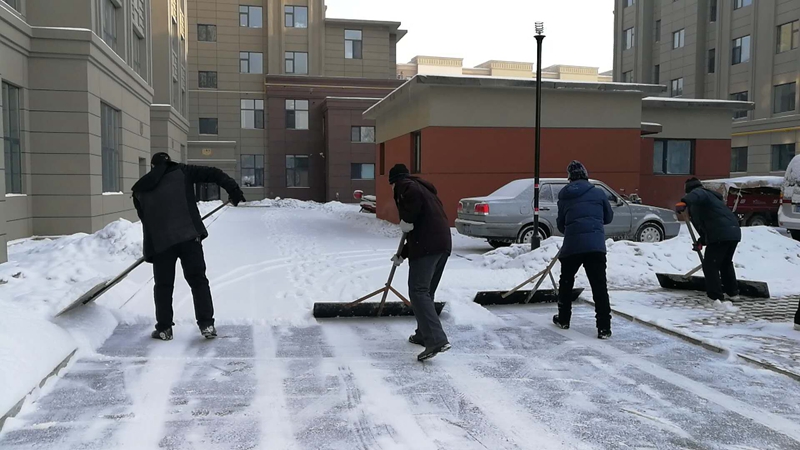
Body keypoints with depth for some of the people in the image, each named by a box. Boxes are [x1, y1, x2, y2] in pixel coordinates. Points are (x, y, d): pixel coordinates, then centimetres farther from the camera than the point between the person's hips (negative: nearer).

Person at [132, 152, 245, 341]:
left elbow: (144, 218, 21)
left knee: (163, 285, 14)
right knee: (198, 280, 7)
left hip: (159, 241, 2)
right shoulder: (181, 172, 11)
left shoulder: (140, 189, 18)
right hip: (188, 236, -2)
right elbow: (213, 174, 3)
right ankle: (207, 325, 4)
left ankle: (164, 329, 19)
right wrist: (233, 189, 3)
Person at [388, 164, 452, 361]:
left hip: (427, 246, -9)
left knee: (418, 291, -11)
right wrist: (402, 254, 36)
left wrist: (406, 220, -10)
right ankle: (424, 334, 28)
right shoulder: (422, 188, 32)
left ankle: (436, 339, -22)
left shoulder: (404, 185, 5)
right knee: (427, 291, 20)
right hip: (443, 243, 9)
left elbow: (413, 194, -23)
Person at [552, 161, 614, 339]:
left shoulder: (564, 196, 10)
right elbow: (609, 217, 19)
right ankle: (604, 327, -3)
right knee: (599, 286, 1)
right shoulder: (598, 192, 7)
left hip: (572, 244, 1)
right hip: (596, 245, -1)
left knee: (566, 281, 21)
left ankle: (563, 319, 30)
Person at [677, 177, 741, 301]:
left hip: (720, 235, -10)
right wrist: (701, 241, 30)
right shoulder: (710, 197, 33)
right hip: (734, 233, 10)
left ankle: (716, 297, -7)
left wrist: (684, 202, -46)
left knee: (710, 266, -3)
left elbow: (696, 195, -28)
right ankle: (733, 292, 39)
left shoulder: (700, 193, 2)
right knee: (726, 263, 27)